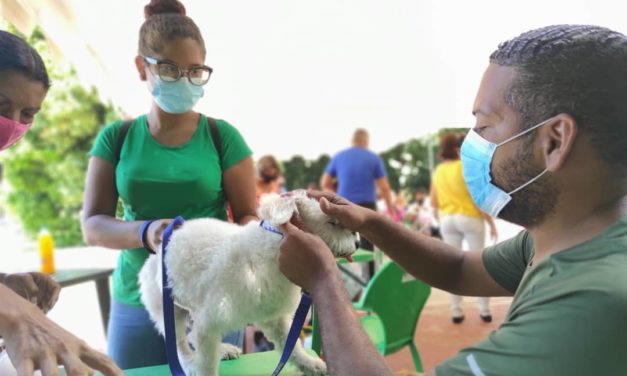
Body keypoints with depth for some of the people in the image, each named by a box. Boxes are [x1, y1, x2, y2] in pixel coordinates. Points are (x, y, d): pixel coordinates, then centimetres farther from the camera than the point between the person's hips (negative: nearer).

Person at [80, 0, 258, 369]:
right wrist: (145, 232, -24)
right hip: (135, 304, 2)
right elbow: (93, 224, -4)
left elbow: (248, 215, -3)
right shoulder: (116, 138, 1)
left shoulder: (222, 136, -4)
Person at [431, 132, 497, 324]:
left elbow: (434, 203, 8)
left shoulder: (438, 172, 6)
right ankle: (484, 310, 10)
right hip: (469, 217, -4)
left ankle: (456, 311, 9)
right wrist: (491, 223, -6)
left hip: (447, 220, 4)